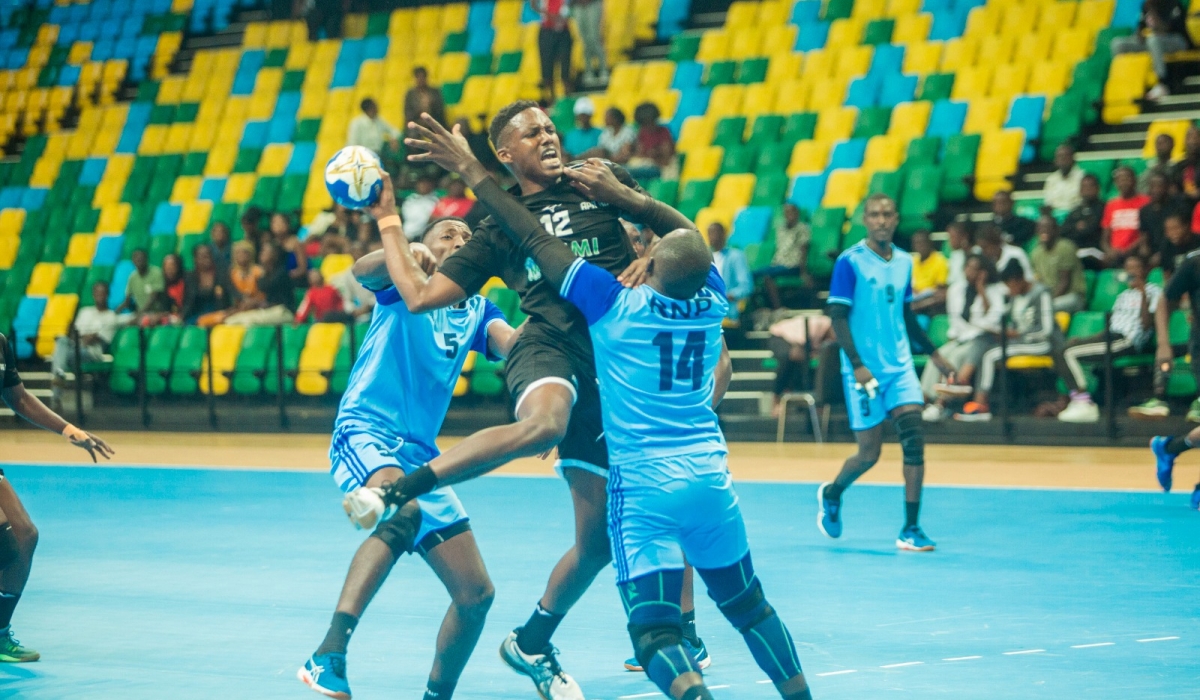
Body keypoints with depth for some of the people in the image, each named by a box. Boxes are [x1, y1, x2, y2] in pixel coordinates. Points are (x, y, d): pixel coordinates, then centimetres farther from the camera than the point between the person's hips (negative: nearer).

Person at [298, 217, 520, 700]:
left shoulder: (476, 310, 18)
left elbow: (513, 344, -3)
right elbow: (363, 271, -18)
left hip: (420, 453, 7)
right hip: (365, 430, -7)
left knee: (476, 594, 2)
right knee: (401, 511, -39)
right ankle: (328, 656, -44)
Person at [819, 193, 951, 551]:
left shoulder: (904, 262, 9)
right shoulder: (850, 261, -8)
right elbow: (838, 316, -10)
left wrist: (933, 353, 19)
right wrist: (857, 364, -18)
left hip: (900, 367, 5)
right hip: (864, 370, -5)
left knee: (914, 439, -10)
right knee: (869, 453, 0)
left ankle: (911, 529, -5)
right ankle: (831, 493, 31)